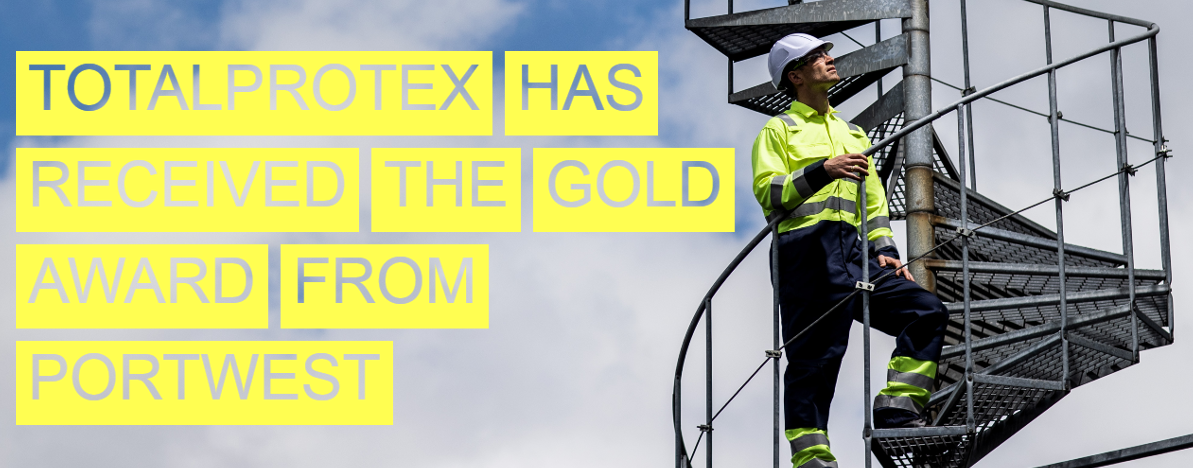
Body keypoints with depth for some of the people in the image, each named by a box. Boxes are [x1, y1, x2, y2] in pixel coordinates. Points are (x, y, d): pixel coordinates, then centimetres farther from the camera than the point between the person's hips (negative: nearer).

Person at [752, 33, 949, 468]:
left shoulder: (853, 134, 30)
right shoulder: (779, 130, 11)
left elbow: (873, 200, 27)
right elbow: (768, 192, -4)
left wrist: (884, 250, 11)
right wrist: (823, 171, -16)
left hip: (853, 253, 6)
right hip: (807, 251, -6)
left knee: (926, 311, -9)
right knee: (814, 355, -11)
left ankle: (898, 407, -12)